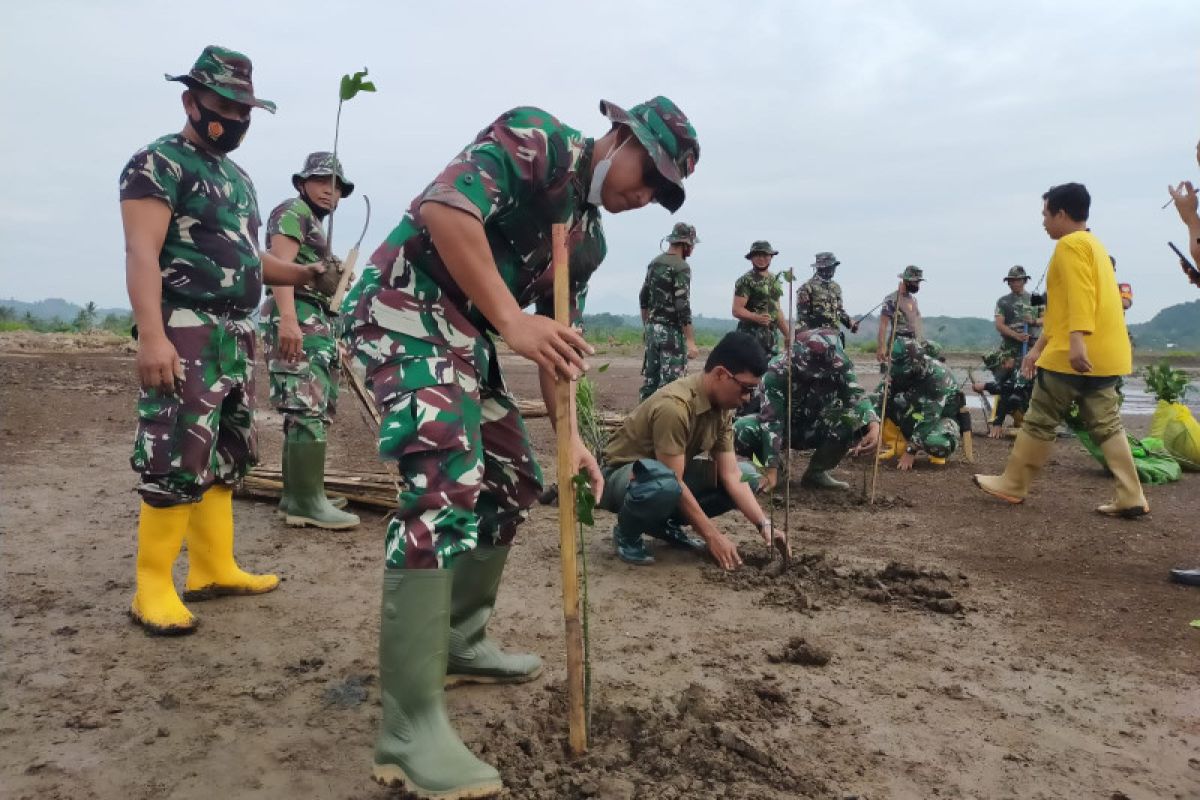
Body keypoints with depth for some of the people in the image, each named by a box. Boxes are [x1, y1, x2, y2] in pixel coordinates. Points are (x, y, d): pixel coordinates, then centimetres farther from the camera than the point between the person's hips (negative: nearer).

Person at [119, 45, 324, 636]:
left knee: (226, 458, 12)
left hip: (238, 336, 9)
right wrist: (151, 335, -28)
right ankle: (153, 589, 0)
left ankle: (214, 569, 22)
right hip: (185, 335, -9)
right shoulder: (158, 163, -6)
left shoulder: (238, 177, 21)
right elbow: (142, 253, -17)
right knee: (177, 461, -10)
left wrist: (303, 275, 11)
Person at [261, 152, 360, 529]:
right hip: (298, 318, -11)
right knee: (308, 411, -15)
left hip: (316, 322, 11)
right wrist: (288, 318, -27)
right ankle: (308, 501, -16)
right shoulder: (293, 211, -1)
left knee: (306, 413, 9)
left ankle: (295, 497, 14)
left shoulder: (316, 225, 29)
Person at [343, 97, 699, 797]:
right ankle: (412, 729, -21)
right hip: (408, 308, -10)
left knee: (515, 482, 14)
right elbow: (445, 207, -25)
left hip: (469, 336, 10)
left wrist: (571, 435, 8)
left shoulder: (590, 238, 15)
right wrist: (511, 318, -28)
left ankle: (462, 643, 29)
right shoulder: (536, 137, -9)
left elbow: (562, 337, 17)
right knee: (449, 484, -24)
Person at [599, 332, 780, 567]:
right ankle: (627, 534, -9)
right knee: (664, 483, -42)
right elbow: (674, 482, -30)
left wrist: (764, 524, -16)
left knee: (747, 475, -3)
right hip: (622, 476, -8)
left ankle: (666, 524, 7)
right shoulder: (674, 406, -32)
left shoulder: (722, 407, -5)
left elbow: (731, 474, -6)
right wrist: (712, 536, -25)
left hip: (669, 477, 8)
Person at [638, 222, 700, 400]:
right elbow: (683, 306, -19)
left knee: (650, 379, 12)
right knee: (670, 382, -5)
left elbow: (643, 298, 18)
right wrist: (690, 341, -19)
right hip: (672, 332, -8)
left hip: (652, 330, 8)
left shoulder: (654, 263, 11)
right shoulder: (681, 267, -14)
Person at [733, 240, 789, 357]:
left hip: (772, 336, 7)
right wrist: (757, 317, -28)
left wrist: (788, 334, 19)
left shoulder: (774, 281, 19)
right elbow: (737, 310, -12)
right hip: (751, 335, -7)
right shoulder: (745, 281, -5)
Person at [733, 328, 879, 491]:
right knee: (741, 430, -35)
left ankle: (816, 472, -6)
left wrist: (874, 425, -46)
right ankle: (777, 468, -4)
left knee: (857, 419, -27)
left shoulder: (839, 364, -20)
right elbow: (771, 421, -33)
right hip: (783, 426, -3)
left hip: (814, 428, 3)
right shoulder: (777, 371, -31)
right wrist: (771, 469, -37)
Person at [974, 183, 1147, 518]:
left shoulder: (1070, 244, -7)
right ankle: (1131, 498, 5)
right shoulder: (1093, 245, 24)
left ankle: (1012, 486, 12)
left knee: (1039, 422, 1)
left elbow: (1080, 295, -22)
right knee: (1106, 426, 9)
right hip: (1105, 354, 9)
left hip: (1078, 355, -9)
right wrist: (1039, 347, 27)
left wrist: (1077, 341, -33)